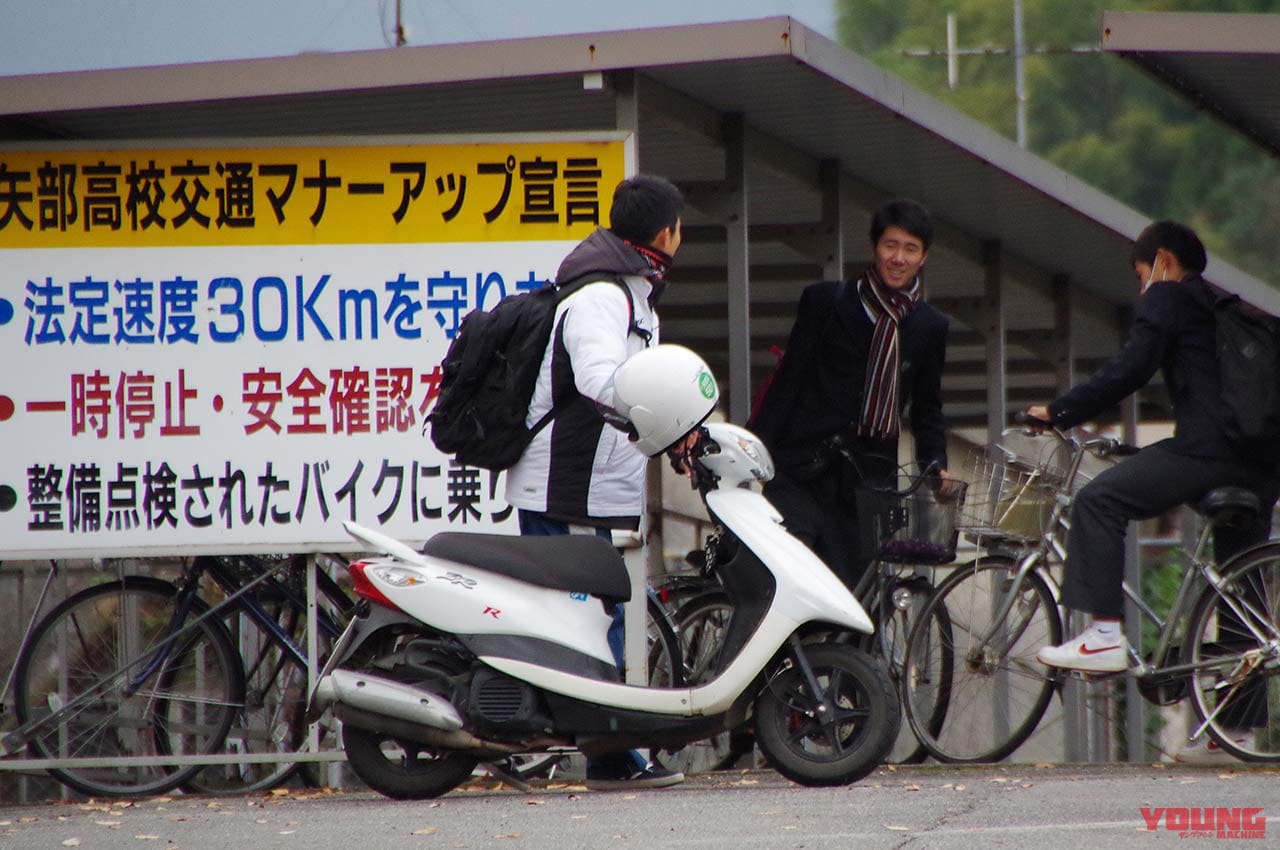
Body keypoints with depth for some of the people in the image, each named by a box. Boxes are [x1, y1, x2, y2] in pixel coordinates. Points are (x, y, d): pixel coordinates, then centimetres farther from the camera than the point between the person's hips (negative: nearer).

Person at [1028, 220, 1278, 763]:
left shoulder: (1166, 298, 5)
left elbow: (1129, 371, -7)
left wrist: (1058, 413, 1)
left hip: (1208, 451, -9)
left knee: (1097, 500, -6)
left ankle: (1105, 635, -16)